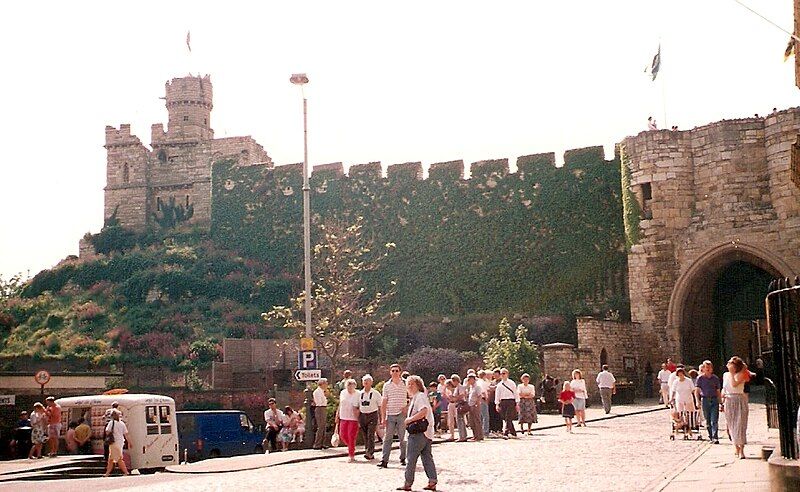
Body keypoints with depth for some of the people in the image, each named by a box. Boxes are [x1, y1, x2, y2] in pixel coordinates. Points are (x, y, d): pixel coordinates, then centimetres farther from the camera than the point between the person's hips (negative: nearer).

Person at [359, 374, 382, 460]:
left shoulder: (376, 394, -1)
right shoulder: (360, 393, 10)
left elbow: (380, 407, 2)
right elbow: (357, 407, 15)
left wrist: (381, 419, -1)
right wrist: (358, 419, 13)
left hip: (372, 415, -4)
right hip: (362, 416, 4)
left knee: (370, 435, -13)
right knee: (365, 436, 7)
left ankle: (369, 453, -15)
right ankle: (368, 452, 16)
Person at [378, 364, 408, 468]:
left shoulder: (405, 384, 3)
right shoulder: (386, 385, 6)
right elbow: (384, 402, 6)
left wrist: (407, 407, -5)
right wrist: (383, 418, 1)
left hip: (401, 415, -1)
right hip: (390, 415, 1)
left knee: (403, 438, 4)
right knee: (387, 438, -1)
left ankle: (403, 458, 16)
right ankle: (384, 460, -2)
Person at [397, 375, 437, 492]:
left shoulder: (420, 396, -13)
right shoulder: (414, 397, 20)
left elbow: (424, 411, -27)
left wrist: (410, 419, -20)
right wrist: (409, 419, 10)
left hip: (419, 433, -10)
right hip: (426, 433, 10)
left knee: (411, 458, -3)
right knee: (427, 457, 8)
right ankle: (432, 482, 6)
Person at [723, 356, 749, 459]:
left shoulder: (740, 375, -7)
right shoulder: (725, 375, 11)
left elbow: (734, 384, -23)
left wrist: (732, 373, -15)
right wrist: (722, 402, 10)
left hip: (739, 401, -6)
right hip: (728, 402, 6)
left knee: (740, 425, -8)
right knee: (731, 426, 6)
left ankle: (741, 450, -7)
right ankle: (736, 448, 15)